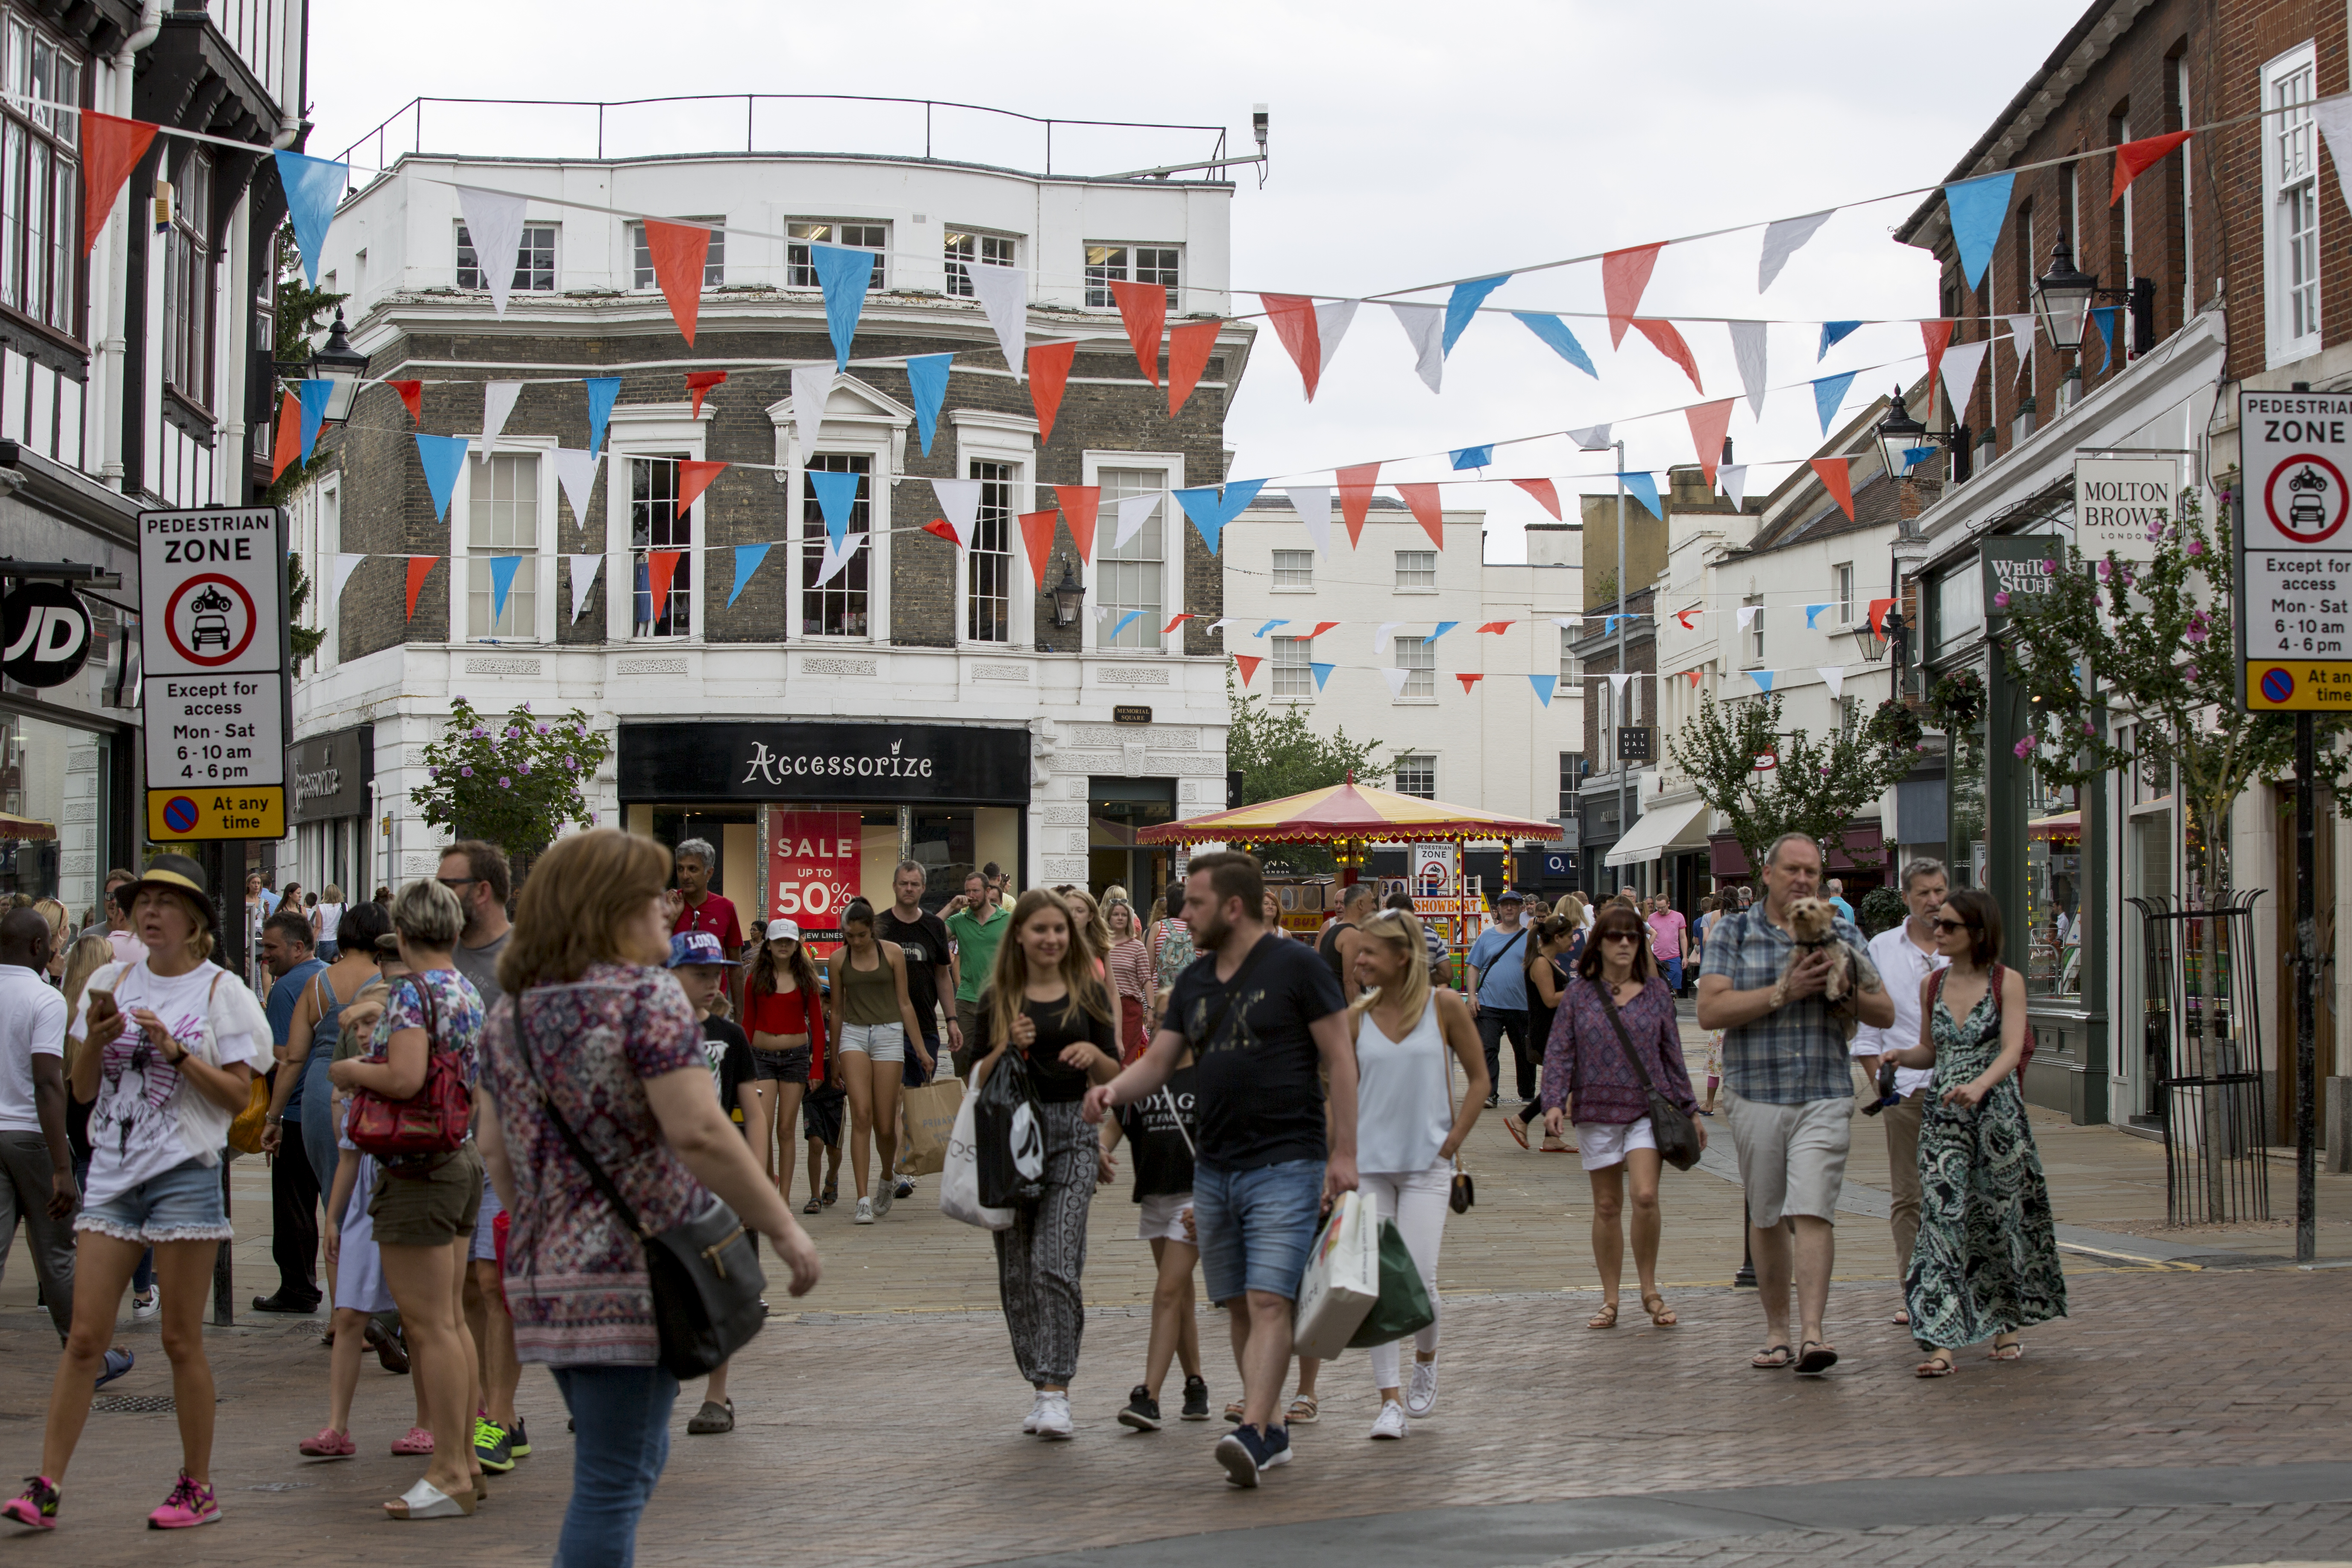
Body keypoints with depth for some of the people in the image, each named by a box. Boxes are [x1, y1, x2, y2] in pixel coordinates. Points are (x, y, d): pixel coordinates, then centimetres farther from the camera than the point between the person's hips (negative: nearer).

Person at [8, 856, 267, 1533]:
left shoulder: (220, 990, -1)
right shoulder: (113, 983, 11)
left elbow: (238, 1095, -6)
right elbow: (83, 1089, 12)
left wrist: (174, 1051, -17)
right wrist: (97, 1040, -7)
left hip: (185, 1173, -4)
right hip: (113, 1172, 4)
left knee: (181, 1340, 2)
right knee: (84, 1336, -1)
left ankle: (197, 1487, 12)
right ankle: (45, 1489, -1)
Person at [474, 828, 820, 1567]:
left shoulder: (510, 1011, 11)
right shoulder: (646, 998, -12)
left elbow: (496, 1147, 14)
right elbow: (698, 1133, -19)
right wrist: (783, 1228, -12)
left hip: (542, 1280, 8)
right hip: (631, 1280, -8)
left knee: (633, 1459, 21)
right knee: (614, 1483, -3)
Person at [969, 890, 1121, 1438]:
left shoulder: (1088, 992, 7)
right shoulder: (998, 998, 8)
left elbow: (1112, 1077, 8)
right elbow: (979, 1079, 7)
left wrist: (1095, 1054, -12)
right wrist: (1006, 1048, -11)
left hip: (1070, 1134, -2)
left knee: (1055, 1264, -14)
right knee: (1017, 1271, 4)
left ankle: (1057, 1392, -14)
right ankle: (1040, 1385, 16)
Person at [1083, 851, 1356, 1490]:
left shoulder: (1296, 967, -7)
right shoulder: (1194, 982, 12)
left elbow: (1340, 1060, -7)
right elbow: (1158, 1061, 12)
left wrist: (1342, 1151, -12)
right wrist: (1115, 1089, -10)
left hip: (1285, 1165, -7)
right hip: (1214, 1167, 7)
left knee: (1269, 1301, -15)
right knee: (1240, 1308, 9)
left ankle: (1252, 1434, -22)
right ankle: (1273, 1433, 18)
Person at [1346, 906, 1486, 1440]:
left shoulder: (1443, 1006, -2)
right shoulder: (1357, 1016, 2)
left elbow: (1478, 1079, 5)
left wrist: (1453, 1142, -2)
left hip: (1426, 1162, -2)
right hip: (1368, 1162, 2)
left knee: (1417, 1276, -10)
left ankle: (1426, 1357, 21)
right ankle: (1391, 1399, 4)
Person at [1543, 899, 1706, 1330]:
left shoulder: (1656, 991, 5)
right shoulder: (1579, 992, 3)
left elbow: (1672, 1053, 11)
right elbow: (1559, 1051, 1)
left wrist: (1689, 1109, 11)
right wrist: (1555, 1102, -13)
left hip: (1648, 1106, -1)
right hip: (1596, 1109, 1)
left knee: (1645, 1196, -16)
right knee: (1607, 1206, 7)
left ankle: (1650, 1291, 1)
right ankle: (1610, 1299, 16)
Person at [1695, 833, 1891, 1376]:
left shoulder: (1843, 935, 10)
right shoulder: (1734, 934, 5)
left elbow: (1884, 1014, 10)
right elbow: (1711, 1011, -8)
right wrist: (1785, 991, -16)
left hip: (1825, 1097, 0)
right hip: (1757, 1096, 0)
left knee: (1812, 1211, -13)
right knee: (1766, 1218, 9)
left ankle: (1812, 1334, -17)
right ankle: (1776, 1330, 21)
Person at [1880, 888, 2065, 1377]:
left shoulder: (2007, 983, -3)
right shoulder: (1931, 986, 10)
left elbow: (2013, 1051, -14)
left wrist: (1978, 1086, -32)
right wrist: (1898, 1057, -1)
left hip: (1997, 1111, -3)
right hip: (1942, 1116, 3)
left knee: (1998, 1217, 6)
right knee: (1942, 1217, -9)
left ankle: (2007, 1325, 27)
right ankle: (1942, 1341, -14)